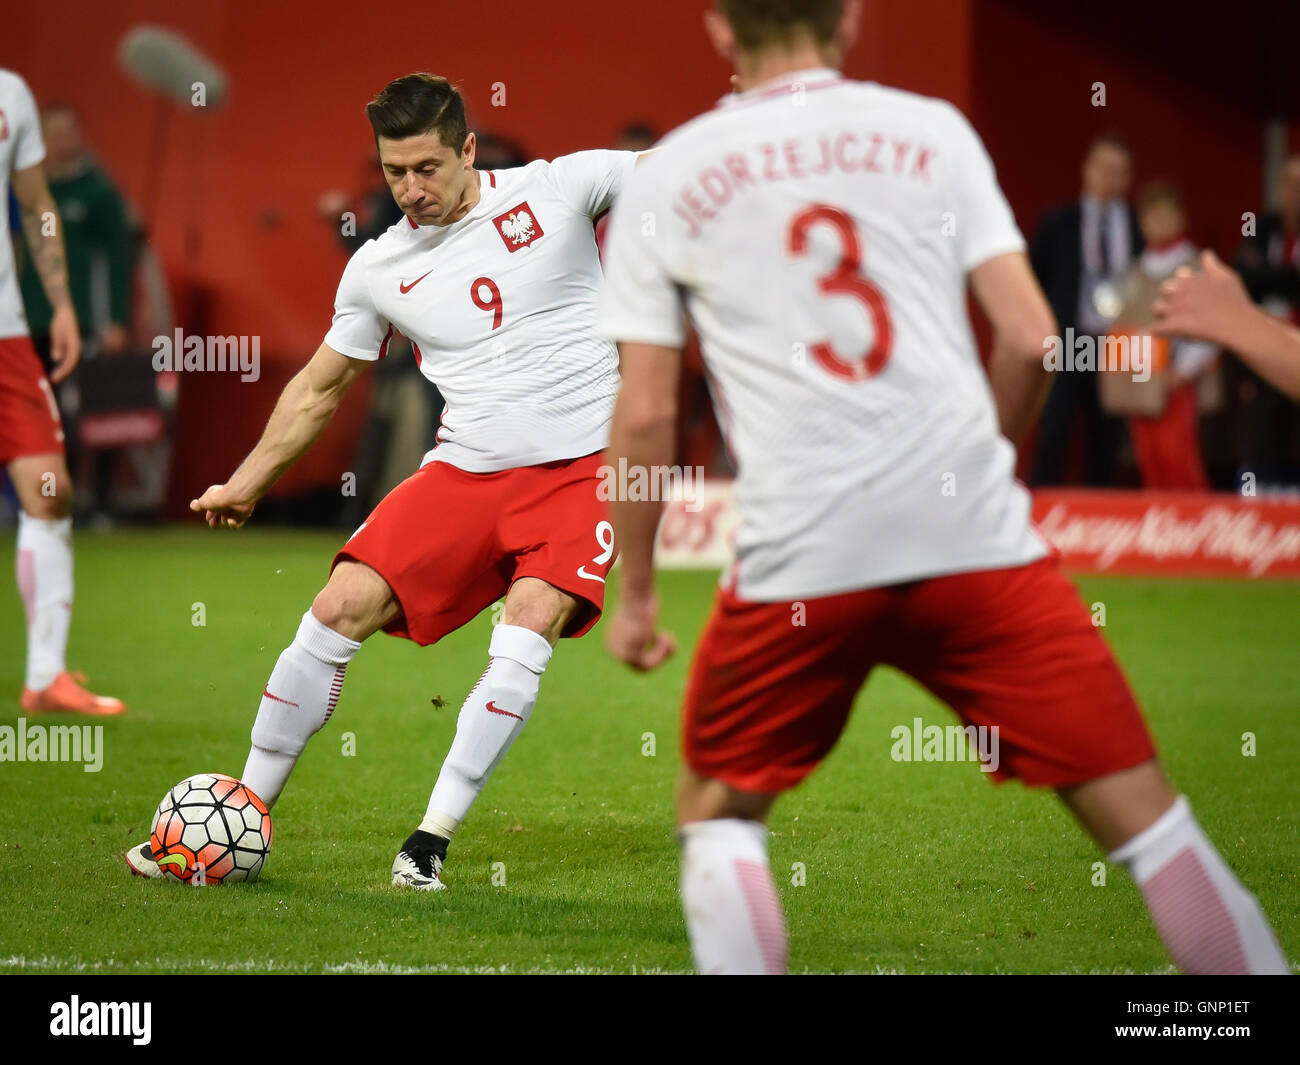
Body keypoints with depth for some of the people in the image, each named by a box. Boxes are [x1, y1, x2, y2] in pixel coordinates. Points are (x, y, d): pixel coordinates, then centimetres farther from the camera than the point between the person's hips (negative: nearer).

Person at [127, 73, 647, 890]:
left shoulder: (557, 189, -2)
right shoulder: (378, 270, 6)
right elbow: (319, 388, 20)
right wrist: (247, 482, 22)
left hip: (579, 469, -3)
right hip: (465, 471, 3)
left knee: (529, 629, -24)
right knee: (341, 608, -9)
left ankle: (432, 840, -16)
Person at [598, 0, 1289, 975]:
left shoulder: (666, 178, 9)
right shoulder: (931, 132, 9)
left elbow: (644, 417, 6)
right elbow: (1031, 340, 4)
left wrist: (636, 591, 16)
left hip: (799, 560, 0)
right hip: (976, 537, 0)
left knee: (718, 814, 20)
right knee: (1141, 811, 4)